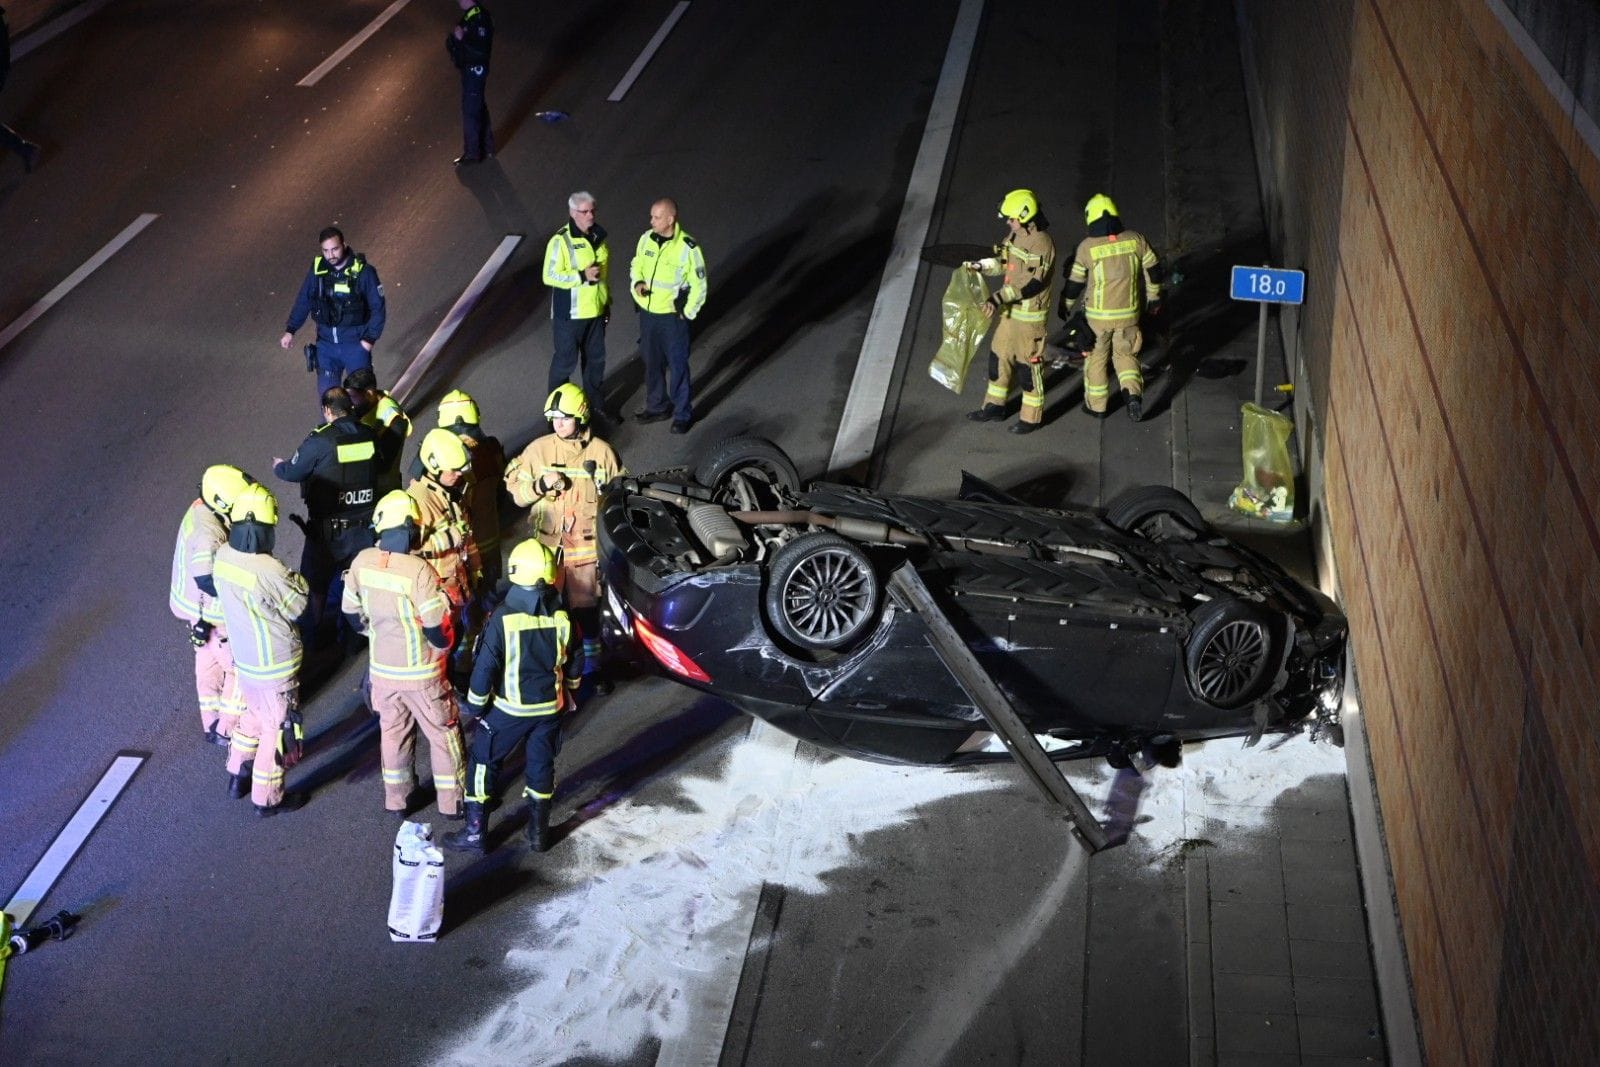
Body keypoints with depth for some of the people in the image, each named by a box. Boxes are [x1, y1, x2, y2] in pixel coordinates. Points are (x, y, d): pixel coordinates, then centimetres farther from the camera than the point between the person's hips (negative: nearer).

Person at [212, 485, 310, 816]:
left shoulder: (223, 556, -12)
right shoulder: (271, 573, -33)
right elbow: (298, 606, -16)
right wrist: (297, 580, -1)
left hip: (243, 658, 7)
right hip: (274, 667, -7)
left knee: (253, 714, 30)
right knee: (277, 729, 12)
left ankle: (238, 776, 45)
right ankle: (268, 798, 26)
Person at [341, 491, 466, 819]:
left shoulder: (362, 562, -12)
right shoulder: (419, 571, -29)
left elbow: (352, 612, 3)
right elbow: (439, 628, -23)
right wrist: (444, 646, 0)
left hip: (381, 668, 5)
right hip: (421, 673, -5)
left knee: (393, 730, 23)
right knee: (443, 734, 15)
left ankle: (396, 798, 35)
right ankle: (452, 801, 25)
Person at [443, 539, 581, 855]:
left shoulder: (503, 617, -20)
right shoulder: (562, 617, -8)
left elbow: (486, 666, -15)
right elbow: (572, 662, 5)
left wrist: (476, 704, -1)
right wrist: (569, 693, 22)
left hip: (510, 709, -3)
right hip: (550, 707, 4)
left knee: (482, 763, 11)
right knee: (541, 766, 18)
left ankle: (474, 833, 13)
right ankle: (539, 832, 26)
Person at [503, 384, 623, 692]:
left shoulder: (601, 452, -5)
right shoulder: (538, 450, -5)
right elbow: (516, 493, -3)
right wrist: (541, 485, -19)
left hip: (586, 547, -1)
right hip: (547, 545, 1)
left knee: (586, 608, 10)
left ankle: (591, 666, 26)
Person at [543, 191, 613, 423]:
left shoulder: (598, 235, 5)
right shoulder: (561, 240, -18)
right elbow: (550, 276, -19)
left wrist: (607, 302, 20)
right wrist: (582, 276, -26)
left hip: (596, 311, 7)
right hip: (570, 314, -7)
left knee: (595, 359, 18)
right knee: (566, 360, 4)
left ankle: (595, 403, 34)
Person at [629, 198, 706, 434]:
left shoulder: (687, 248, -19)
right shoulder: (646, 238, -2)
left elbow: (698, 286, -11)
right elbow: (635, 265, 15)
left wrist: (686, 314, -9)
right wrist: (637, 282, -6)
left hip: (672, 317, -6)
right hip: (647, 313, 6)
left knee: (677, 365, 4)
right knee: (652, 362, 18)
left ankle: (683, 414, 17)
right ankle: (657, 406, 35)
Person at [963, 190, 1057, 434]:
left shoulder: (1041, 244, -24)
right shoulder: (1016, 235, 4)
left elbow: (1031, 283, -28)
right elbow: (1001, 261, 15)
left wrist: (998, 298, -31)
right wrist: (978, 266, -4)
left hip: (1030, 315, -9)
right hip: (1010, 311, 9)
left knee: (1030, 364, 3)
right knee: (999, 356, 17)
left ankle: (1032, 417, 16)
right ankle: (995, 407, 32)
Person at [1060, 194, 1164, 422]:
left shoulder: (1087, 247, -14)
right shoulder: (1135, 240, -6)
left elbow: (1074, 281, -5)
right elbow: (1153, 269, 4)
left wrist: (1065, 306, 12)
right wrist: (1154, 296, 20)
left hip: (1097, 315, -2)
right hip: (1129, 313, 2)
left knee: (1096, 357, 16)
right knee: (1125, 354, 18)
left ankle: (1096, 405, 25)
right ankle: (1133, 392, -5)